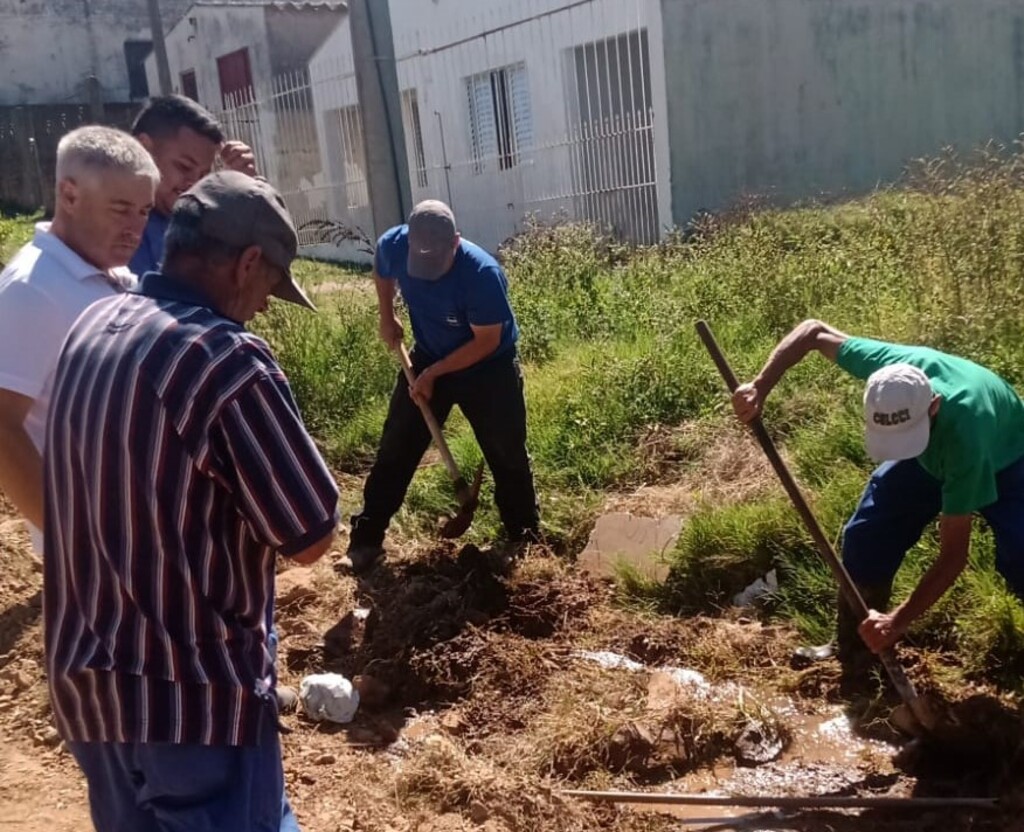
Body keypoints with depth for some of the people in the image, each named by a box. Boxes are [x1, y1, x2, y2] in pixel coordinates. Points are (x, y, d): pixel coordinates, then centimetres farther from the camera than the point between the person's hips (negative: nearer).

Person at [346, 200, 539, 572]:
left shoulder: (483, 273, -34)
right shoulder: (393, 245, -21)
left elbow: (487, 341, -24)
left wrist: (434, 373, -21)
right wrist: (387, 317, 0)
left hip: (489, 367, -3)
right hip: (428, 358, 4)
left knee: (507, 454, 3)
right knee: (396, 448, 4)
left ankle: (526, 538, 20)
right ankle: (366, 537, 14)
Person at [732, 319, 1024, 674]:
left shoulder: (964, 433, -46)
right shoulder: (889, 367, -38)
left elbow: (953, 554, -38)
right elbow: (814, 331, -20)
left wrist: (898, 621, -43)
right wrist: (759, 388, -32)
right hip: (930, 454, 4)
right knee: (866, 536, -6)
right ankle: (852, 651, 12)